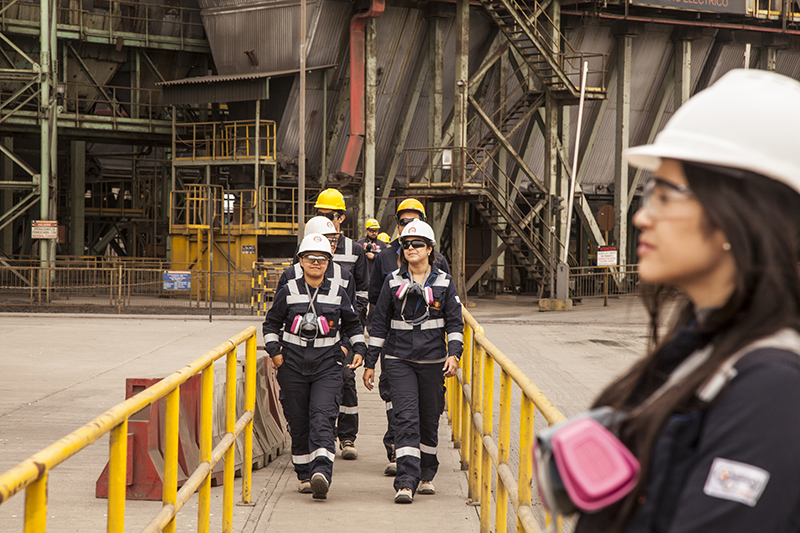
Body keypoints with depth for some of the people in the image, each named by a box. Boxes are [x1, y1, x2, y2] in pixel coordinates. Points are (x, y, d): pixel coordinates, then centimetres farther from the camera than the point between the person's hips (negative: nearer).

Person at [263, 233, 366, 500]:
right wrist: (275, 351, 0)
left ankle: (322, 474, -29)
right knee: (298, 424, 5)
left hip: (327, 367, -1)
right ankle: (305, 476, 19)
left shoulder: (338, 293, 5)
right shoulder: (288, 292, 3)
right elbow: (271, 323, 12)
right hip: (293, 367, 1)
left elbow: (352, 325, 18)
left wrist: (358, 349, 5)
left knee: (322, 418, -17)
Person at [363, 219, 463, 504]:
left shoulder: (444, 283, 4)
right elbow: (379, 324, 7)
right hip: (399, 361, -1)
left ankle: (426, 475, 30)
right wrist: (370, 363, 5)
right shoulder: (393, 282, 5)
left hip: (433, 362, 1)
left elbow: (455, 323, 3)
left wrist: (454, 354, -14)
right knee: (406, 419, -14)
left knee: (429, 421, 10)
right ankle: (406, 483, -19)